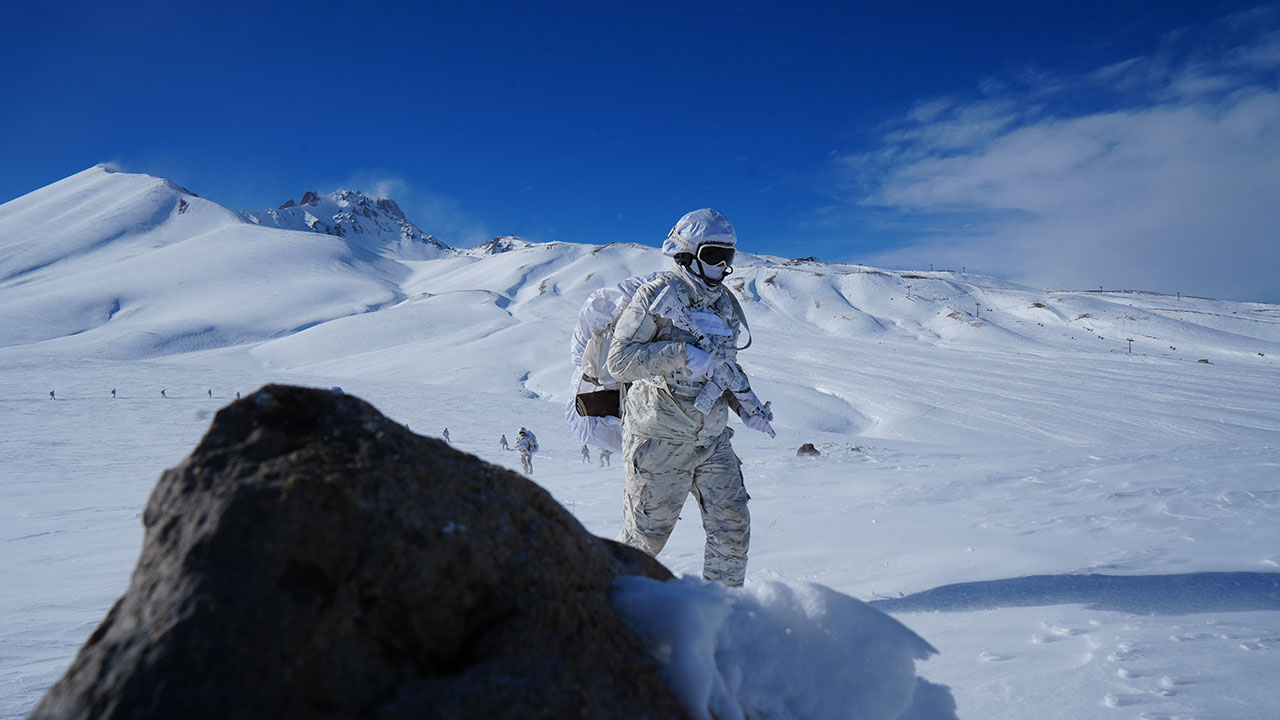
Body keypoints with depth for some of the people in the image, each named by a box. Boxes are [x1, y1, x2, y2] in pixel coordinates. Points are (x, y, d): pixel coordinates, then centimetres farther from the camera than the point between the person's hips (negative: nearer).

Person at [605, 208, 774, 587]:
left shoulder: (726, 304, 10)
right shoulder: (658, 295, -11)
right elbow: (619, 361, -18)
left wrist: (746, 406, 7)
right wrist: (682, 354, -27)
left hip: (713, 439, 6)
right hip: (660, 439, -6)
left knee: (732, 526, 2)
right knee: (647, 534, 6)